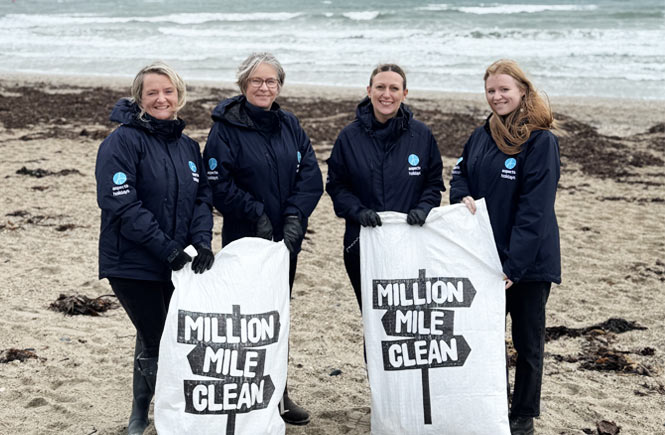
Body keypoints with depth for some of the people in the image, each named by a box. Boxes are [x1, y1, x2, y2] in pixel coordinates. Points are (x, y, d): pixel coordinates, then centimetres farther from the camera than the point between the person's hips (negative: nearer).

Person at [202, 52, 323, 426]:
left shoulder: (290, 125, 8)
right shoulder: (226, 127, -7)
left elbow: (311, 175, 2)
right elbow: (219, 185, -12)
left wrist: (295, 217, -11)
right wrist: (257, 214, -17)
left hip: (286, 240, 5)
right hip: (244, 240, -5)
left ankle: (277, 392, 27)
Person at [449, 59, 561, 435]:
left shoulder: (542, 141, -14)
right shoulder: (482, 137, 6)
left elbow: (534, 210, -19)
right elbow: (460, 175, 18)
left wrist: (514, 265, -24)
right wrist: (463, 196, -8)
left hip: (529, 261, -6)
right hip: (486, 255, 6)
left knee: (528, 341, 9)